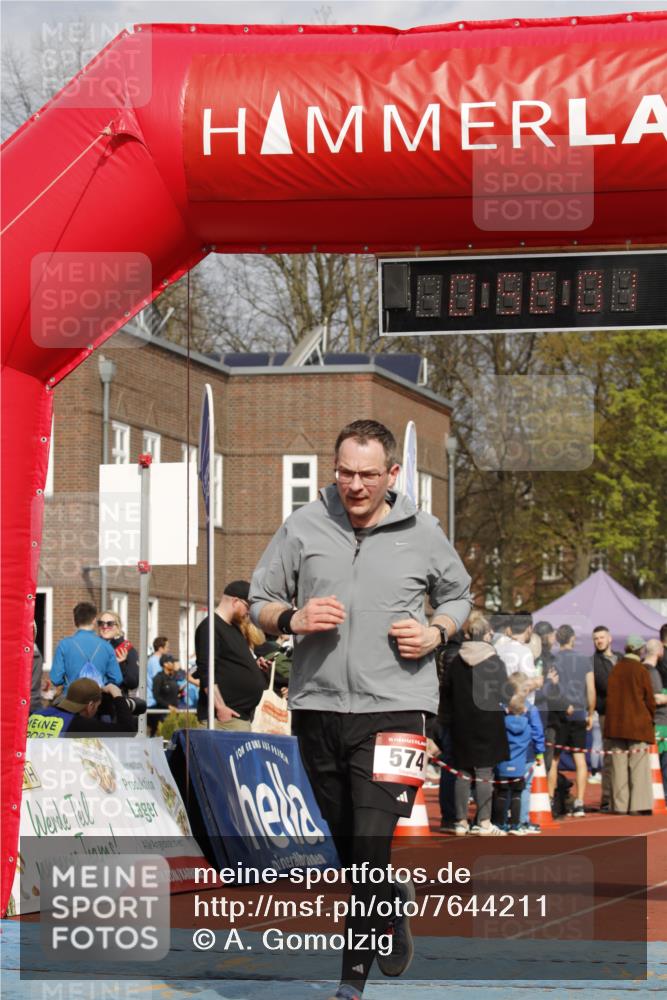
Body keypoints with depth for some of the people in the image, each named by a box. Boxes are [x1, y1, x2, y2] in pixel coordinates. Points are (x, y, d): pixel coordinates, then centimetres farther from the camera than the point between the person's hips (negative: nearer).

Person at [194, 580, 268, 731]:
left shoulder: (234, 628, 22)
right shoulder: (210, 627, -8)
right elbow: (206, 672, -17)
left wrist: (256, 666, 14)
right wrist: (220, 707, -21)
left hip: (243, 713, 9)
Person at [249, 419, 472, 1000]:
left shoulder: (423, 534, 4)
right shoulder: (303, 528, 4)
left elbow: (458, 597, 19)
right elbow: (259, 603, 11)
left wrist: (436, 632, -2)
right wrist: (292, 619, -10)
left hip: (394, 707, -3)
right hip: (317, 706, 3)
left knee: (371, 845, -12)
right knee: (344, 842, 13)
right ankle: (393, 906, 44)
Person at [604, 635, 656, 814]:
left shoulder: (616, 669, 2)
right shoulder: (641, 671, -9)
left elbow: (610, 695, 8)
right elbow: (649, 699, -4)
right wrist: (650, 717, 13)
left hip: (616, 723, 4)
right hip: (638, 724, -4)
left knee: (619, 765, 6)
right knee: (639, 765, -1)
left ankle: (620, 805, 7)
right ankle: (638, 804, -7)